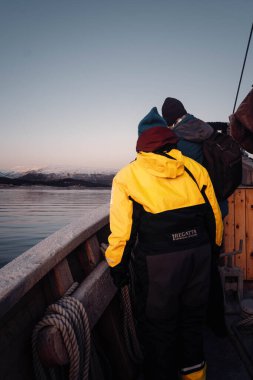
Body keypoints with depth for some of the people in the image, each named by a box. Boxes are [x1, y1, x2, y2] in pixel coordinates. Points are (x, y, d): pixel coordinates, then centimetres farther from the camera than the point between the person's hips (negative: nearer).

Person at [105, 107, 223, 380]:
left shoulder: (127, 176, -4)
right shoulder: (195, 168, 5)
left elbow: (121, 229, -8)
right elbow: (215, 217, 8)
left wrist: (117, 266, 5)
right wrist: (213, 246, 23)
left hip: (157, 262, -4)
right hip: (199, 253, 5)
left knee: (158, 327, 14)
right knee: (192, 318, 25)